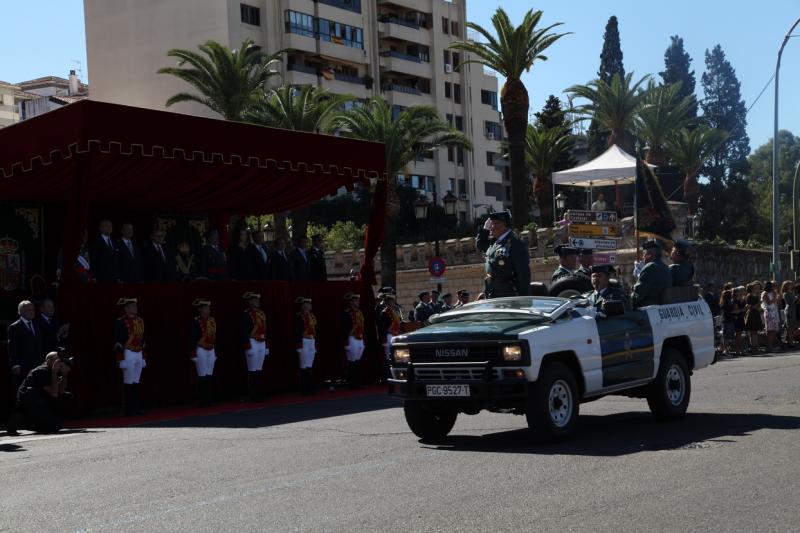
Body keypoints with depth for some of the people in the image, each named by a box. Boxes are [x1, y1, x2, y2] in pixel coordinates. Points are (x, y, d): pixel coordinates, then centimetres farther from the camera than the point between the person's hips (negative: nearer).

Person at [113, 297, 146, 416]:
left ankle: (136, 408, 13)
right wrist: (120, 359, -16)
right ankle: (129, 410, 1)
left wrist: (143, 356, 17)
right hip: (128, 354, -7)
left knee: (136, 382, 9)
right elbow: (118, 342, -13)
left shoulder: (140, 321, 12)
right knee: (128, 383, -3)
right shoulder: (120, 322, -10)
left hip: (139, 354, 7)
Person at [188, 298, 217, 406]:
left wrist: (215, 352, 15)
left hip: (211, 351, 6)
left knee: (210, 376, 7)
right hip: (201, 351, -6)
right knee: (202, 376, -4)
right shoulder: (195, 322, -10)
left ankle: (209, 399, 12)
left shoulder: (212, 320, 10)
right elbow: (192, 339, -12)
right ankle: (202, 401, 0)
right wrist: (193, 354, -16)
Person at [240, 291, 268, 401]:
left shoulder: (261, 313, 15)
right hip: (252, 343, -7)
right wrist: (248, 347, -20)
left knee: (259, 370, 10)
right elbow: (244, 332, -15)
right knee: (252, 371, -5)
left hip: (262, 343, 8)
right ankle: (252, 395, -2)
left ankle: (258, 393, 15)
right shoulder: (246, 314, -9)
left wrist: (266, 346, 18)